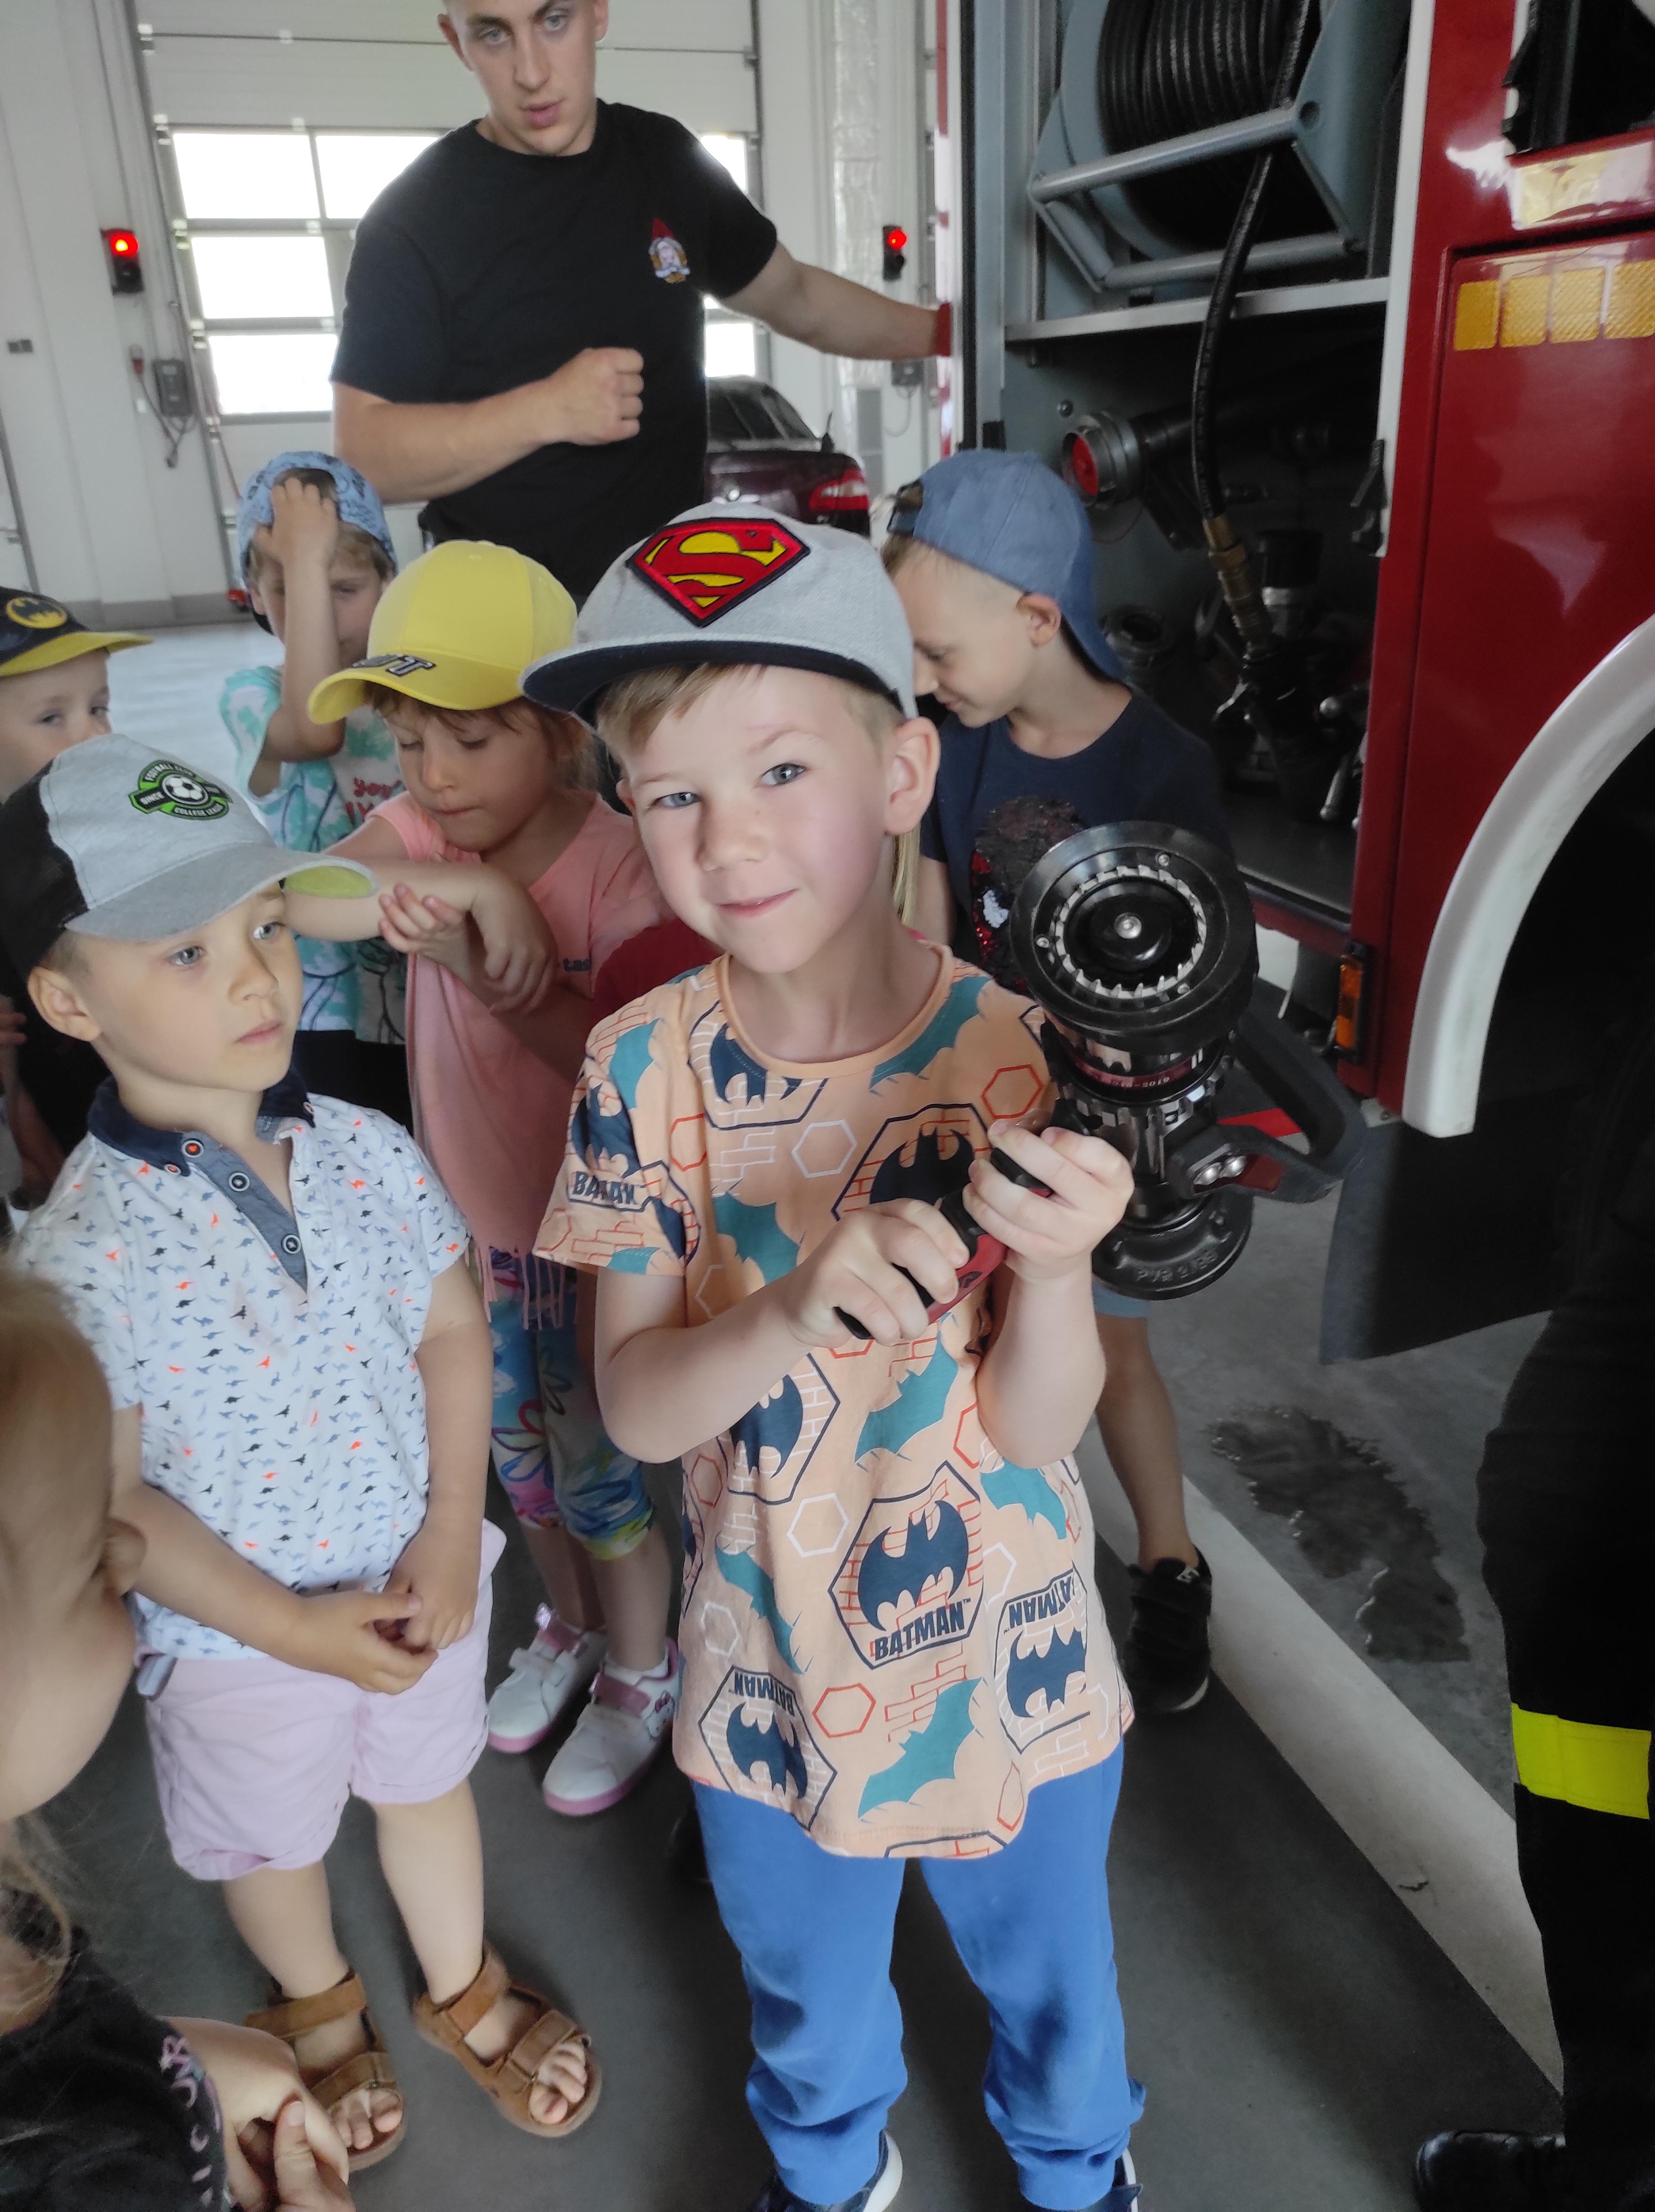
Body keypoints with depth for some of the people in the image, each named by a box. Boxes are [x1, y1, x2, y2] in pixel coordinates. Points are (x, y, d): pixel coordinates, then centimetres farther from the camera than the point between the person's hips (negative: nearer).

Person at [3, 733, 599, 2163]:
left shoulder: (364, 1150, -15)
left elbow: (453, 1332, -6)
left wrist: (452, 1540, -14)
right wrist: (293, 1629, -17)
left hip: (421, 1579, 3)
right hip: (239, 1629, -2)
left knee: (431, 1785, 27)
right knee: (274, 1839, 25)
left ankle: (464, 1990, 57)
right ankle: (322, 2010, 59)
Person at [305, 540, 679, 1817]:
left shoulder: (622, 868, -23)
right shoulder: (424, 831, -6)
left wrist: (484, 971, -39)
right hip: (475, 1218, 6)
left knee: (604, 1469, 12)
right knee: (522, 1452, 23)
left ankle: (641, 1674, 38)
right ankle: (570, 1629, 49)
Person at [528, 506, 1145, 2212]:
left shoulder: (1009, 1055, -21)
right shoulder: (645, 1068, -16)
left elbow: (1041, 1426, -19)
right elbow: (634, 1408, -16)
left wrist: (1054, 1263, -40)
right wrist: (792, 1316, -37)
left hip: (1008, 1669, -1)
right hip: (766, 1676, 2)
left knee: (1045, 1967, 27)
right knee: (804, 1988, 29)